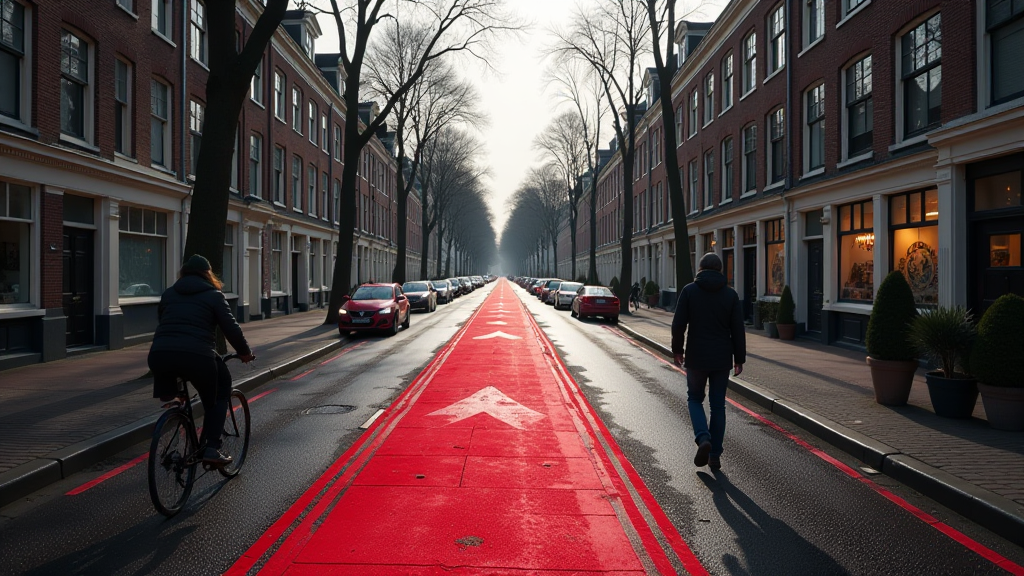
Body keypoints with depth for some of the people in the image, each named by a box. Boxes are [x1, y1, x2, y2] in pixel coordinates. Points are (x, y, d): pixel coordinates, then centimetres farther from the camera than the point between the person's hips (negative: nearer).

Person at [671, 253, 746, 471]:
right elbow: (738, 330, -1)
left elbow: (678, 324, -8)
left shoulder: (689, 291, -5)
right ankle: (715, 455, 14)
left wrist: (677, 350, 5)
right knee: (718, 405, 11)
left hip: (696, 357, -1)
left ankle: (703, 439, -8)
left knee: (695, 399, 16)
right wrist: (739, 359, 6)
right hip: (722, 359, 2)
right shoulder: (731, 294, -1)